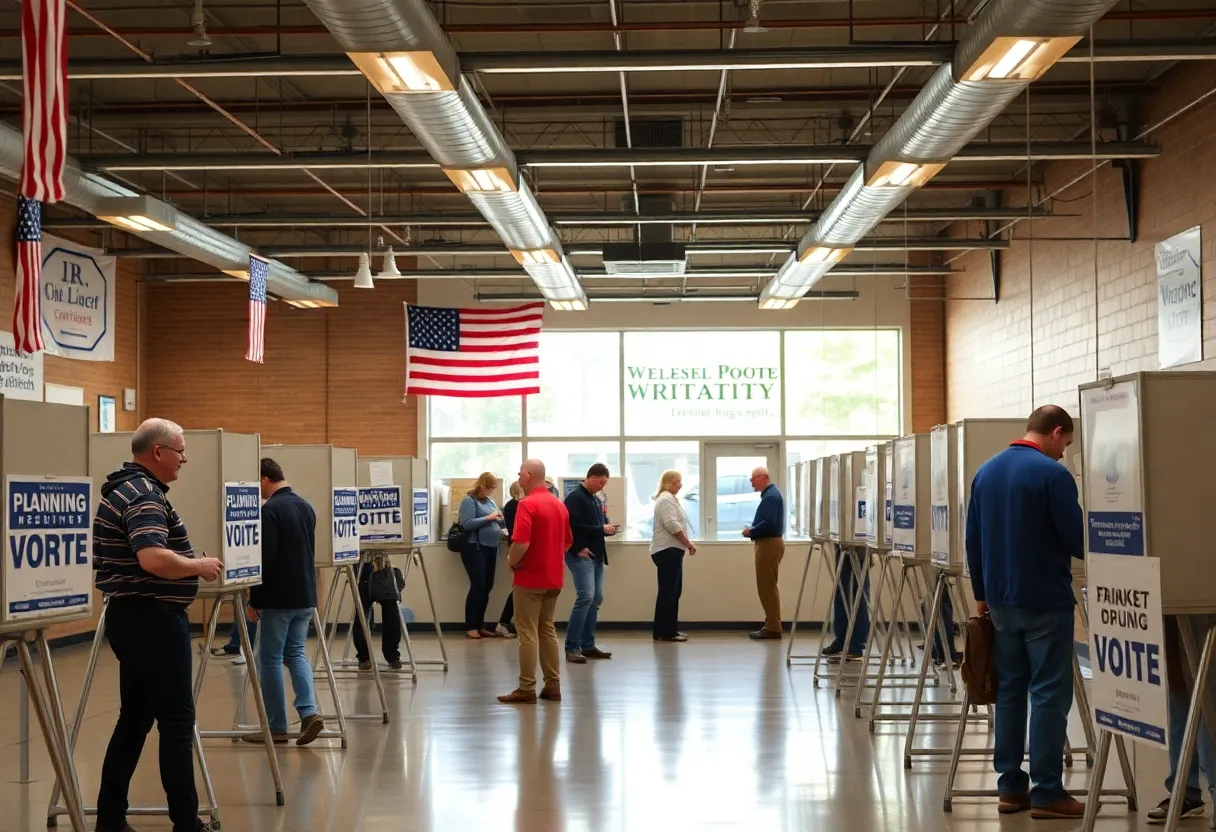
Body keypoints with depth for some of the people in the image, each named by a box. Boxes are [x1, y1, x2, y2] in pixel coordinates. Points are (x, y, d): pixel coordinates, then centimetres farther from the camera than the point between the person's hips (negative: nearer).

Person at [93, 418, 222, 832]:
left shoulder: (122, 490, 14)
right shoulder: (144, 496, -18)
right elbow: (153, 559, -32)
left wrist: (188, 566, 23)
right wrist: (199, 566, -17)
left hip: (131, 616, 10)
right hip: (153, 619, -10)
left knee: (136, 717, 13)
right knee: (176, 720, -5)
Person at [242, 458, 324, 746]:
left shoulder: (270, 510, -16)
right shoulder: (306, 506, 10)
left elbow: (265, 558, -19)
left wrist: (254, 599, -12)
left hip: (278, 597, -8)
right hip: (305, 595, 8)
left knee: (270, 658, 3)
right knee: (296, 653, 15)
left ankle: (277, 727, 7)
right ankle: (309, 712, -2)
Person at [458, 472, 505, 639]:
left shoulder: (490, 500, 17)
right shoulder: (469, 500, -7)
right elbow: (467, 524, -17)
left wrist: (499, 520, 1)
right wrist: (488, 518, -19)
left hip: (490, 548, 8)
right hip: (475, 548, -8)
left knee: (487, 587, 8)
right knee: (478, 585, -10)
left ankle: (480, 625, 15)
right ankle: (470, 626, -4)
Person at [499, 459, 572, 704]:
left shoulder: (528, 505, -16)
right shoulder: (560, 505, 11)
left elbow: (521, 543, -25)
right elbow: (567, 543, 17)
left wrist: (512, 562, -7)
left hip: (530, 578, -8)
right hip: (553, 578, 8)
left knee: (527, 633, -3)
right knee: (547, 630, 14)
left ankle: (527, 688, -2)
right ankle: (553, 685, 14)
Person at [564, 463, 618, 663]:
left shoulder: (595, 499, 19)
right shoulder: (575, 497, -10)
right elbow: (574, 526, -20)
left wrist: (609, 528, 3)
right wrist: (602, 529, -18)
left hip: (596, 555, 10)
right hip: (581, 555, -10)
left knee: (596, 599, 8)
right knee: (586, 597, -17)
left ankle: (588, 645, 15)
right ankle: (572, 647, -13)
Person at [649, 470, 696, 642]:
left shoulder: (670, 499, 21)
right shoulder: (666, 499, -13)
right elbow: (672, 525, -21)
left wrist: (686, 544, 14)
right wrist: (688, 543, -14)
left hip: (672, 550, 11)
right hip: (667, 550, -11)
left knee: (673, 591, 12)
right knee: (668, 592, -9)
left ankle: (668, 630, 16)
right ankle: (665, 632, -9)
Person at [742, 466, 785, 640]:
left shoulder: (771, 496, -16)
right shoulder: (770, 493, 17)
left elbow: (769, 523, -26)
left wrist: (751, 532, -14)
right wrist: (753, 531, 6)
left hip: (769, 544, -11)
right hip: (768, 543, 11)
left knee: (767, 587, -8)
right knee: (768, 586, 14)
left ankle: (773, 628, -7)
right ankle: (771, 624, 19)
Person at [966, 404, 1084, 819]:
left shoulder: (986, 472, 9)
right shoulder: (1052, 473, -14)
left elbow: (973, 541, 13)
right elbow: (1077, 541, -13)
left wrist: (982, 593, 21)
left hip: (1001, 600, 7)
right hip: (1045, 601, -7)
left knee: (1009, 690, 11)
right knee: (1049, 694, -2)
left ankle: (1010, 787, 14)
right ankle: (1047, 793, -1)